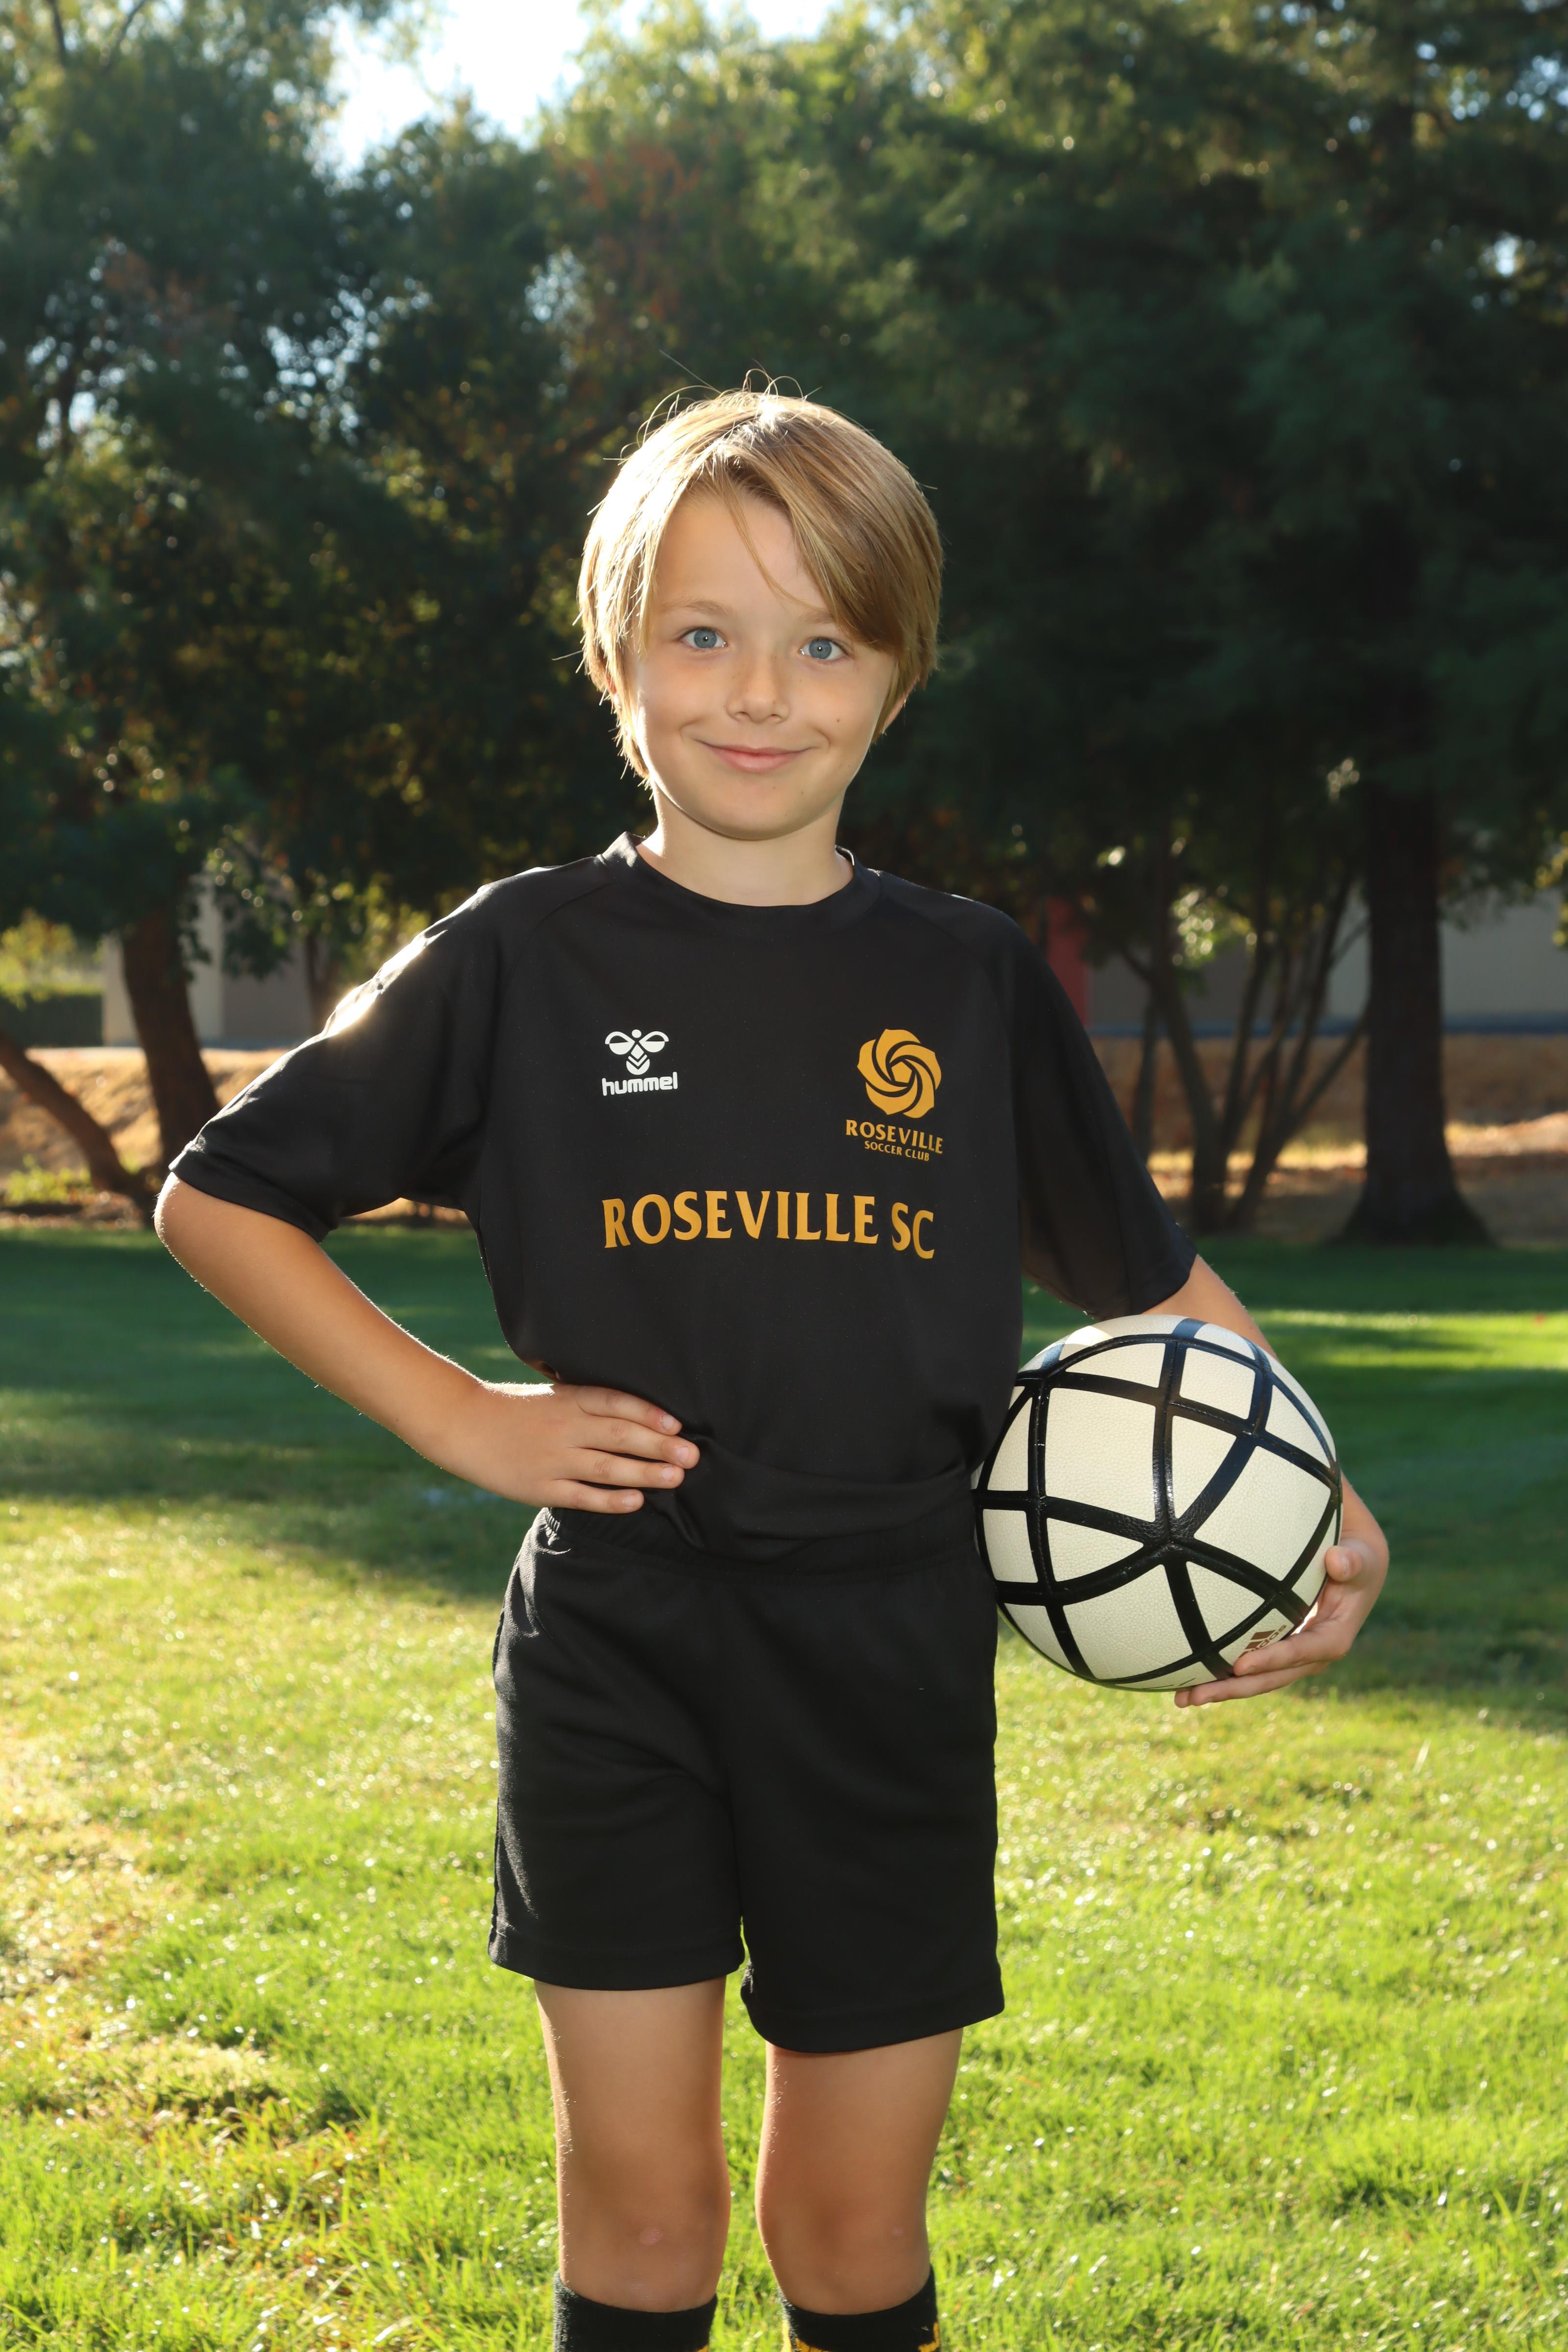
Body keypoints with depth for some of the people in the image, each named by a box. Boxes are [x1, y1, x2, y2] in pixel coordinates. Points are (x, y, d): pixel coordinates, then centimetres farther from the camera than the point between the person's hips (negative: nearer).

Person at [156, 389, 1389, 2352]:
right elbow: (216, 1198, 4)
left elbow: (1149, 1275, 14)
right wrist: (458, 1419, -5)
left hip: (892, 1669, 2)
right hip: (615, 1652, -1)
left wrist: (1327, 1517, 0)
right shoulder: (524, 965, -2)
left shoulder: (971, 982, 4)